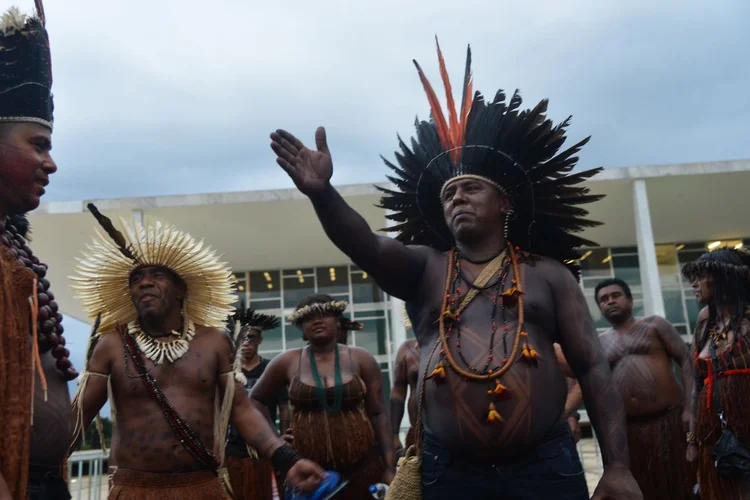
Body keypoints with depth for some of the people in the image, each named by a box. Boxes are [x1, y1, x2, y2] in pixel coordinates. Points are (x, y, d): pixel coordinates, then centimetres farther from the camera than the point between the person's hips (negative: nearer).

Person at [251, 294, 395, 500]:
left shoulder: (360, 359, 2)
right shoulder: (287, 362, 1)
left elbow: (378, 414, 1)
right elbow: (255, 399, 15)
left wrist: (390, 466, -2)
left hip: (362, 464, 0)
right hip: (307, 467, 0)